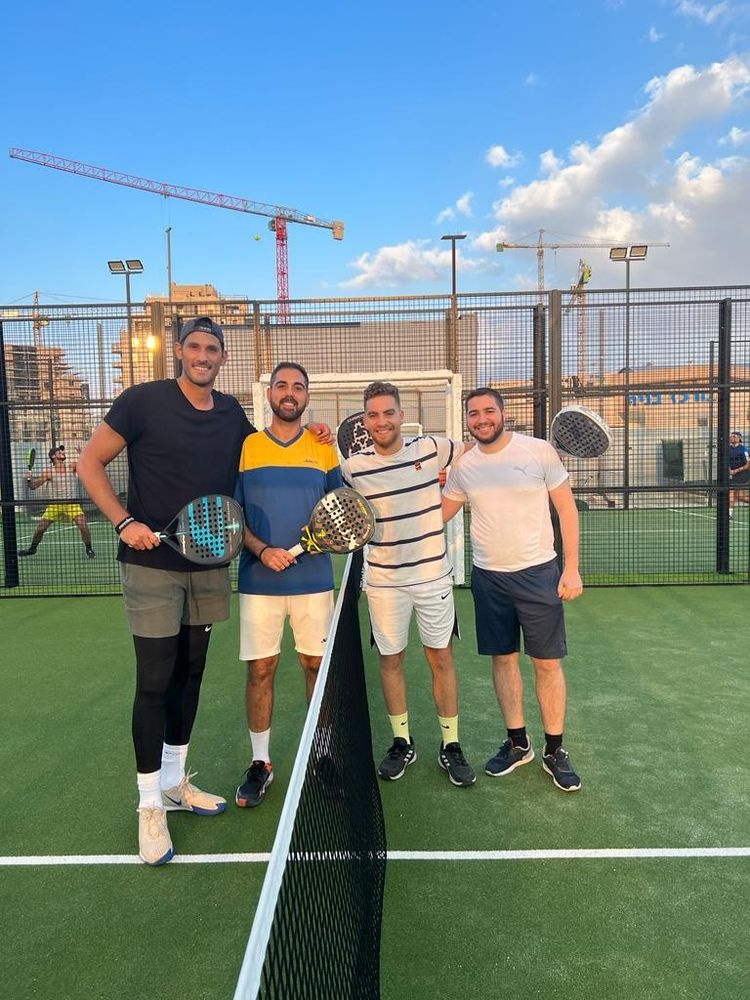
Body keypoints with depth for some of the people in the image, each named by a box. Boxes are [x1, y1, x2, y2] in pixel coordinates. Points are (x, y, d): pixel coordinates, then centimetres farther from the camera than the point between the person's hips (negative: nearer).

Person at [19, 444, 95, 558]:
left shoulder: (72, 467, -3)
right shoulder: (49, 472, -5)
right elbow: (33, 486, -2)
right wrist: (29, 479, -22)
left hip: (72, 504, -1)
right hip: (55, 505, 1)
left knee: (83, 526, -18)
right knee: (40, 528, 4)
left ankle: (89, 549, 2)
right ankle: (32, 549, 30)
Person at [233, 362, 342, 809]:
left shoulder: (324, 449, 6)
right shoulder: (246, 446, 4)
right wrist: (263, 550, -13)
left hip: (314, 579, 1)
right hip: (259, 580, -1)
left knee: (317, 664, 8)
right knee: (260, 669, 4)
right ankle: (261, 763, 19)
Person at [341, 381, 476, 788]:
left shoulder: (432, 448, -5)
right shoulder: (353, 467, -6)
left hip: (433, 575, 0)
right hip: (384, 582, 0)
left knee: (441, 659, 7)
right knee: (390, 661, 10)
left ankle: (450, 745, 22)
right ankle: (402, 742, 28)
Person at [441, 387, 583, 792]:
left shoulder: (539, 451, -8)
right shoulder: (463, 466, 2)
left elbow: (566, 508, -4)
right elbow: (438, 514, 13)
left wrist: (572, 567, -7)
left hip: (538, 573, -3)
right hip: (488, 577, 3)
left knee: (548, 662, 3)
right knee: (503, 659, 11)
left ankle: (554, 751, 19)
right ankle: (517, 743, 28)